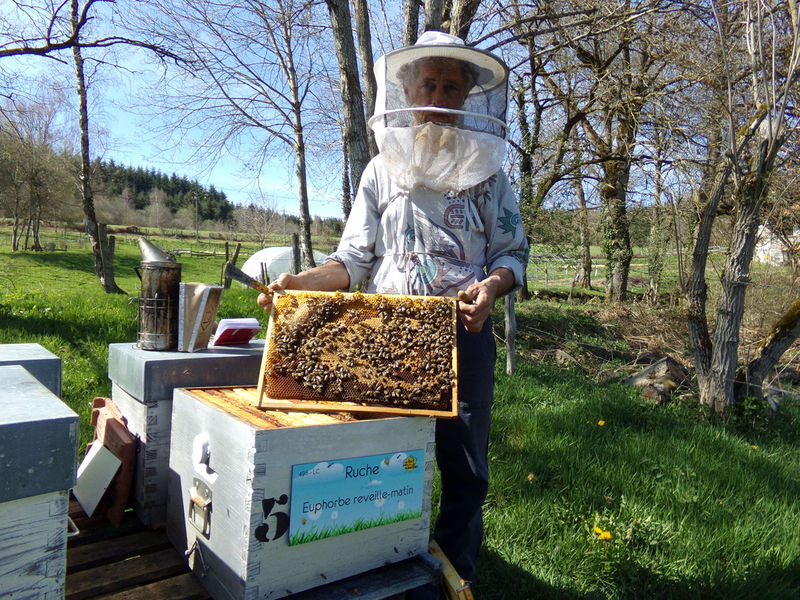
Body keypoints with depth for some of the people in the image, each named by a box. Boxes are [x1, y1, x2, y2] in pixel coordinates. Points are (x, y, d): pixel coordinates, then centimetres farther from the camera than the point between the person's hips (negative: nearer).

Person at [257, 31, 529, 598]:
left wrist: (491, 285, -18)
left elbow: (512, 251, 5)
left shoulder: (486, 172, 7)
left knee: (465, 467, 7)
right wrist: (307, 280, -13)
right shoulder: (382, 171, 9)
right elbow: (356, 256, 6)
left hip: (464, 331, 0)